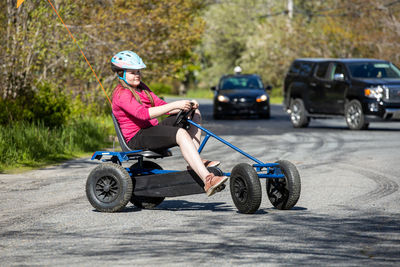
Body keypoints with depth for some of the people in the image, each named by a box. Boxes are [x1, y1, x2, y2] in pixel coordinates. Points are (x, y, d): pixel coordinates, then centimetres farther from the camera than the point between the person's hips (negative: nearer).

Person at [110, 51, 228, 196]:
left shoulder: (141, 87, 18)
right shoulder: (121, 93, -13)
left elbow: (160, 105, 15)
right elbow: (143, 113, -28)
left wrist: (188, 106, -3)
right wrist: (175, 105, -31)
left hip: (152, 131, 10)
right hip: (136, 139, -10)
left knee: (195, 113, 7)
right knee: (181, 134, -34)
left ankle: (195, 161, -7)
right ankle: (207, 180, -47)